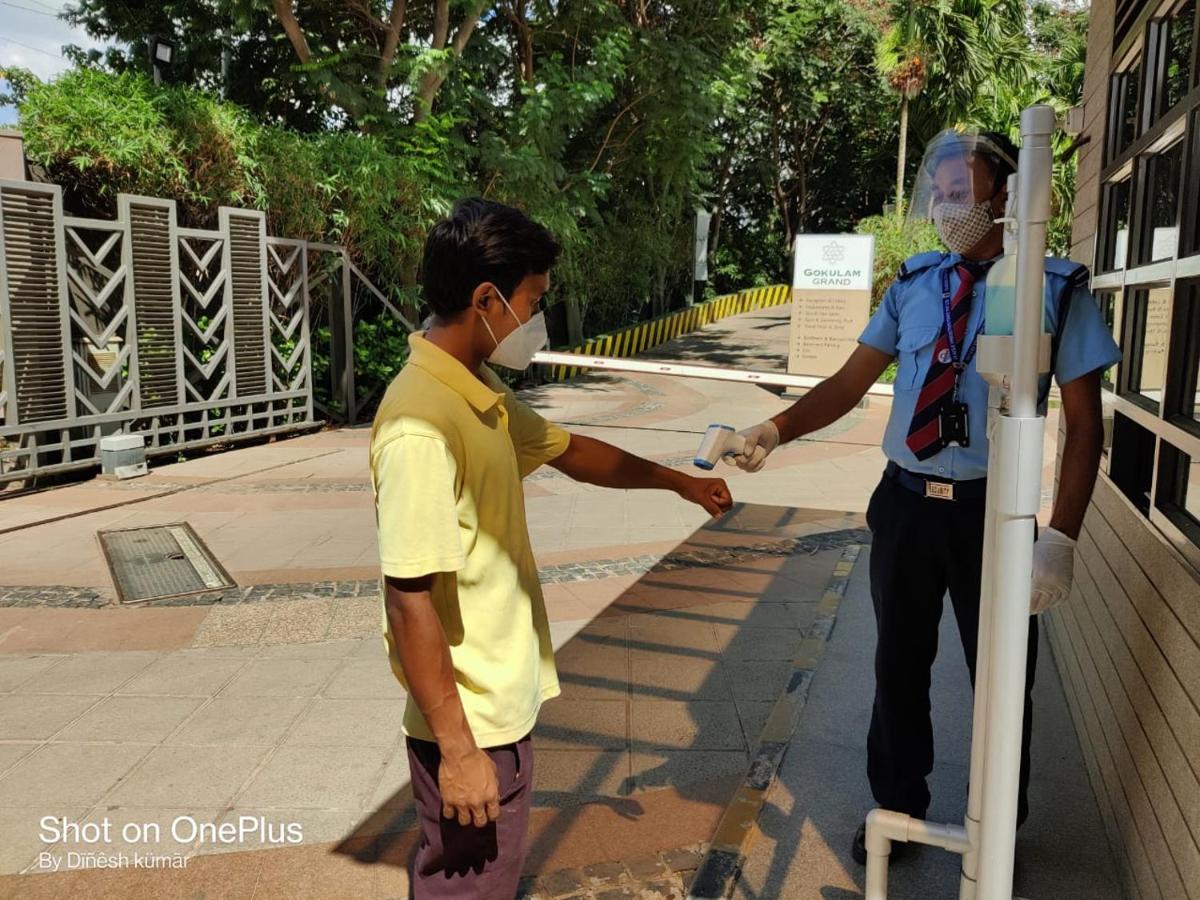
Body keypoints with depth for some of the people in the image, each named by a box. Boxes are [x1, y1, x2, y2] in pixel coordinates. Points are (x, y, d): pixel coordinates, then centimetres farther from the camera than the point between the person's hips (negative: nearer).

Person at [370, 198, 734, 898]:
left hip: (503, 702, 9)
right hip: (472, 722, -9)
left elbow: (566, 449, 19)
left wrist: (678, 481, 27)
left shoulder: (479, 390, 4)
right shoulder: (421, 426, -27)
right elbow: (409, 602, -26)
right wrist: (457, 750, -21)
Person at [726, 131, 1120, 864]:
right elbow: (850, 383, -1)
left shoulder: (1056, 288, -9)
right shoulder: (915, 284, 2)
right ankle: (899, 810, 42)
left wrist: (1061, 537, -15)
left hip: (992, 510, -3)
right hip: (905, 503, 3)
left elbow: (1084, 426, -8)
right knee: (900, 666, 17)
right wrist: (776, 429, -17)